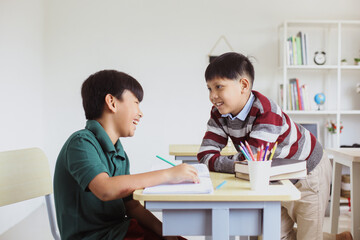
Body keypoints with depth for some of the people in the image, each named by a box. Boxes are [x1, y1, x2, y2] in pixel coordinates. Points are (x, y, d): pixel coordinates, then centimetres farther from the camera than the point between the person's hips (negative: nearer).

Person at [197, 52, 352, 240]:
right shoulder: (218, 113, -13)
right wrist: (234, 164, -35)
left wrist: (220, 162, -29)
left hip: (308, 169, -7)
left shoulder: (266, 111, -36)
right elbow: (205, 154, -18)